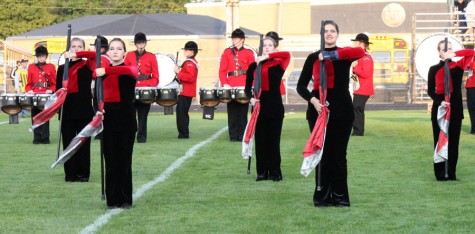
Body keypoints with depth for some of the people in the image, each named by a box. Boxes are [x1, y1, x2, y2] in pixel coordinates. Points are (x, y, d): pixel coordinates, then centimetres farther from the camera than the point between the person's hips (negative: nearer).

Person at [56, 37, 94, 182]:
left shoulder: (87, 65, 3)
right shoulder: (62, 68, 10)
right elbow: (58, 89, 10)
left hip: (84, 110, -2)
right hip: (67, 110, 2)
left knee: (83, 143, 1)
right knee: (68, 143, 3)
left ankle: (83, 173, 8)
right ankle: (70, 174, 9)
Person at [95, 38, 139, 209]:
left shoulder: (130, 69, -3)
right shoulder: (102, 72, 8)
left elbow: (130, 71, -29)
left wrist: (106, 71, -41)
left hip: (126, 118, -3)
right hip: (108, 117, 3)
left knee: (125, 159, 2)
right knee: (111, 160, 4)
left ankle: (125, 200, 10)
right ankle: (112, 200, 9)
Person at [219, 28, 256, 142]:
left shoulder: (249, 52, 4)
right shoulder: (227, 52, 8)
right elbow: (222, 70, 4)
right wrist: (224, 84, -10)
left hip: (244, 86, -1)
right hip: (230, 87, 1)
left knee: (243, 111, 1)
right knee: (232, 112, 1)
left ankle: (242, 135, 6)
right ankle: (233, 135, 6)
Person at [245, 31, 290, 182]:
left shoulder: (278, 65, -2)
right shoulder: (254, 66, 7)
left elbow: (287, 55, -24)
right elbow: (248, 86, 8)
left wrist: (268, 56, -28)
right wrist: (251, 98, -11)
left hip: (274, 107, -2)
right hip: (259, 106, 3)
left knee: (273, 140, 1)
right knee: (260, 140, 5)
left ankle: (275, 172, 8)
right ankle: (262, 172, 11)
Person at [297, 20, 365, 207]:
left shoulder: (344, 54, 3)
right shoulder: (313, 57, 7)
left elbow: (360, 52, -22)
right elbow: (301, 86, 4)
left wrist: (332, 55, -26)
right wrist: (312, 99, -14)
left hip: (342, 110, -1)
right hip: (318, 109, 1)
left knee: (339, 153, 3)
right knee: (322, 153, 3)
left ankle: (340, 196, 10)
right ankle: (322, 196, 10)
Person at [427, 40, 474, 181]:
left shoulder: (458, 66, 5)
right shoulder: (434, 69, 3)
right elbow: (430, 90, 0)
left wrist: (455, 54, -15)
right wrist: (439, 101, -17)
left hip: (455, 108, 1)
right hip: (439, 108, -1)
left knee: (453, 141, 4)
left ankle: (452, 174, 9)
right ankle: (440, 174, 4)